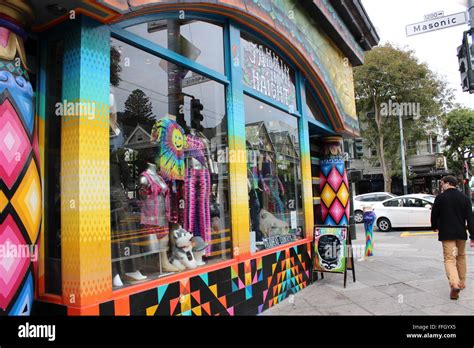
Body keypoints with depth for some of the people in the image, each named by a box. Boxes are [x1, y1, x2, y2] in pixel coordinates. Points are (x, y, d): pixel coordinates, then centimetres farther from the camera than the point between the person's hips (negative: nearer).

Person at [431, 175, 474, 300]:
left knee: (449, 259, -3)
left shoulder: (440, 198, -8)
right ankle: (462, 283, 30)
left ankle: (455, 284, -21)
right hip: (461, 234, 4)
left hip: (446, 234, -4)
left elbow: (434, 215, -1)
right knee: (461, 257, 21)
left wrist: (434, 227, 20)